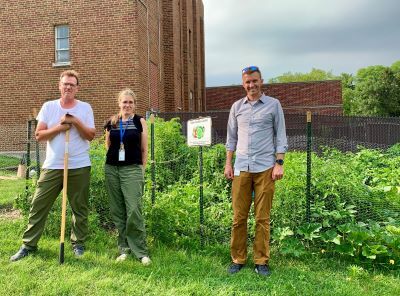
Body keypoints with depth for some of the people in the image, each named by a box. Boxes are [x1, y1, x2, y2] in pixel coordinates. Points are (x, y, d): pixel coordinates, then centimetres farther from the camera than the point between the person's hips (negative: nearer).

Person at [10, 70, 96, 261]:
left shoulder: (85, 108, 3)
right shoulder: (48, 107, 6)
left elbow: (91, 135, -3)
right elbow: (39, 135, 0)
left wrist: (75, 121, -14)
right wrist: (59, 127, -12)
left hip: (79, 166, -1)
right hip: (52, 166, 1)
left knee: (80, 208, 6)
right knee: (38, 205, 5)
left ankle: (78, 243, 21)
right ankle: (29, 245, 18)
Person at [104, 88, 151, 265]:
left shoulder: (140, 121, 2)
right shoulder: (111, 123, 9)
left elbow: (144, 149, 3)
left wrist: (142, 169, 2)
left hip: (132, 169, -4)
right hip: (112, 169, 4)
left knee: (133, 210, -10)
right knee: (117, 211, 8)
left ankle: (141, 251, 1)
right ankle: (124, 248, 20)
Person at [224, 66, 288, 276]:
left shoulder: (273, 105, 6)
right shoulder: (237, 107, 13)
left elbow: (280, 136, 4)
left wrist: (279, 163, -4)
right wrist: (228, 164, 10)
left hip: (265, 168, -2)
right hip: (242, 168, 2)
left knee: (262, 218, 3)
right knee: (239, 217, 4)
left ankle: (261, 261, 16)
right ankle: (238, 259, 17)